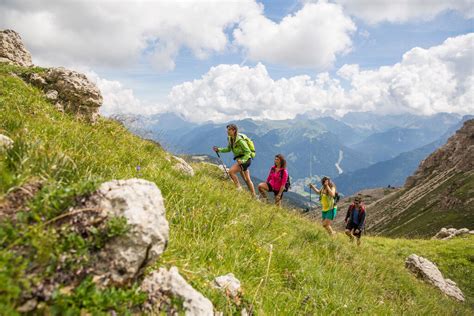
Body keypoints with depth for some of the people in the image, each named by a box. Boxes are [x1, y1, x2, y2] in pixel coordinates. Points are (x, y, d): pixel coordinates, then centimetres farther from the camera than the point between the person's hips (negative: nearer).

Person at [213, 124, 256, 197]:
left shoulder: (240, 140, -22)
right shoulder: (230, 139, 3)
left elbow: (248, 152, -20)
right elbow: (228, 149, 14)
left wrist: (242, 160, -29)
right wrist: (218, 149, 1)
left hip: (245, 159, -9)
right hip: (240, 160, 9)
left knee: (231, 171, -22)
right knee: (247, 180, 15)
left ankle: (239, 188, -10)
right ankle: (254, 196, 24)